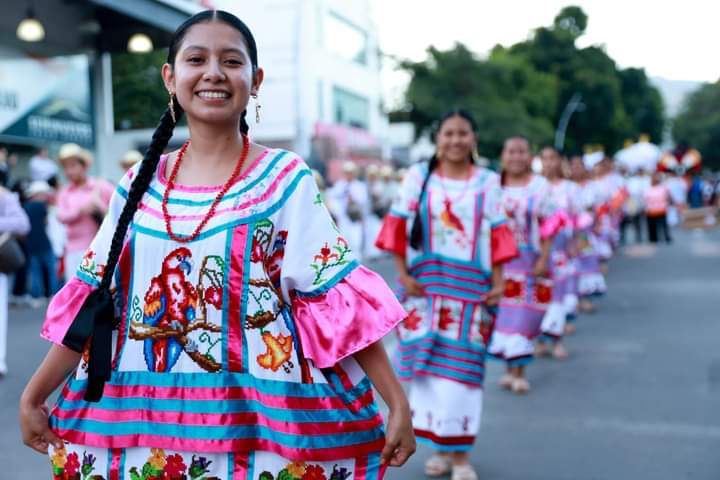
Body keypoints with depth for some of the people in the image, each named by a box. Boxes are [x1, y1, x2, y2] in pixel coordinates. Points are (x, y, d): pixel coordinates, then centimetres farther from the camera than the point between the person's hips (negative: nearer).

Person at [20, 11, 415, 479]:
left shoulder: (286, 178, -6)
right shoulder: (141, 183, 4)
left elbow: (339, 298, -9)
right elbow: (93, 299, 8)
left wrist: (397, 401, -13)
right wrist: (33, 398, 9)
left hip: (263, 418, -3)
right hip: (145, 419, 4)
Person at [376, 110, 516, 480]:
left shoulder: (488, 182, 6)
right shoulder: (418, 176, 4)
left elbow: (497, 236, 5)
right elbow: (398, 228, 2)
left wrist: (498, 283, -3)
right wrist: (403, 276, -6)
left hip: (471, 288, 0)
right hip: (425, 284, 0)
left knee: (462, 368, -1)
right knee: (428, 364, 2)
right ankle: (439, 448, 14)